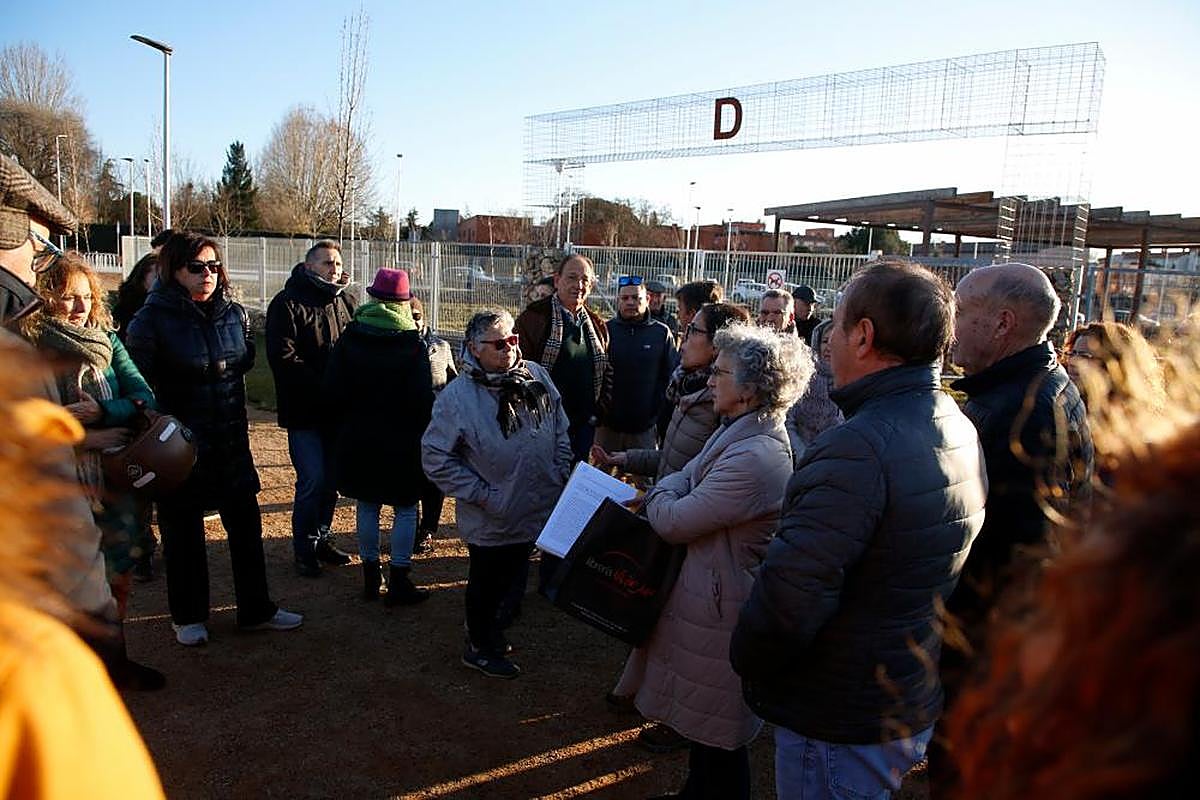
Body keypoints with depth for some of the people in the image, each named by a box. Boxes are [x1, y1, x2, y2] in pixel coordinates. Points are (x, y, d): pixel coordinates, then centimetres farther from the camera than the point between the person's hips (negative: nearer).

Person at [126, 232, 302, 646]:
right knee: (183, 531, 10)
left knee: (246, 523, 10)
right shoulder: (151, 320, -12)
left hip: (231, 441, 4)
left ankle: (256, 608, 25)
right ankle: (188, 617, 28)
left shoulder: (234, 313, 2)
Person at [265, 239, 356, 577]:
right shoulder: (287, 303, -7)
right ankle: (304, 548, 11)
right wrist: (320, 387, -18)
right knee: (313, 479, -6)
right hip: (303, 410, -5)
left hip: (337, 409, 6)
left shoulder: (346, 301, 11)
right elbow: (283, 356, -14)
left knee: (332, 477, 12)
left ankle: (322, 537, 28)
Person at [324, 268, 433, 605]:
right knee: (405, 509, 7)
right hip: (401, 442, -3)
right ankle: (399, 582, 8)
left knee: (366, 506, 14)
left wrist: (349, 420, 13)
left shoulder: (349, 339, -2)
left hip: (357, 439, 3)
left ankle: (371, 575, 22)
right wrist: (419, 433, 4)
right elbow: (423, 400, -12)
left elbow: (332, 391, -2)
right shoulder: (413, 345, -11)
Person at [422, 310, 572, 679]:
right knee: (487, 582, 15)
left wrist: (560, 474, 2)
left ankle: (488, 623, 51)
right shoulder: (457, 396, -20)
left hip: (539, 508, 5)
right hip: (492, 520, -5)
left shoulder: (537, 376, -4)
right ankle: (479, 646, 39)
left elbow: (560, 430, 8)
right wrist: (482, 495, -17)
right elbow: (435, 457, -16)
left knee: (512, 575, 25)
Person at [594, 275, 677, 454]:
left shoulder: (662, 333, 1)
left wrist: (662, 417, -4)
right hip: (608, 424, 0)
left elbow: (670, 378, 2)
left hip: (645, 427, 0)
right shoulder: (606, 330, 0)